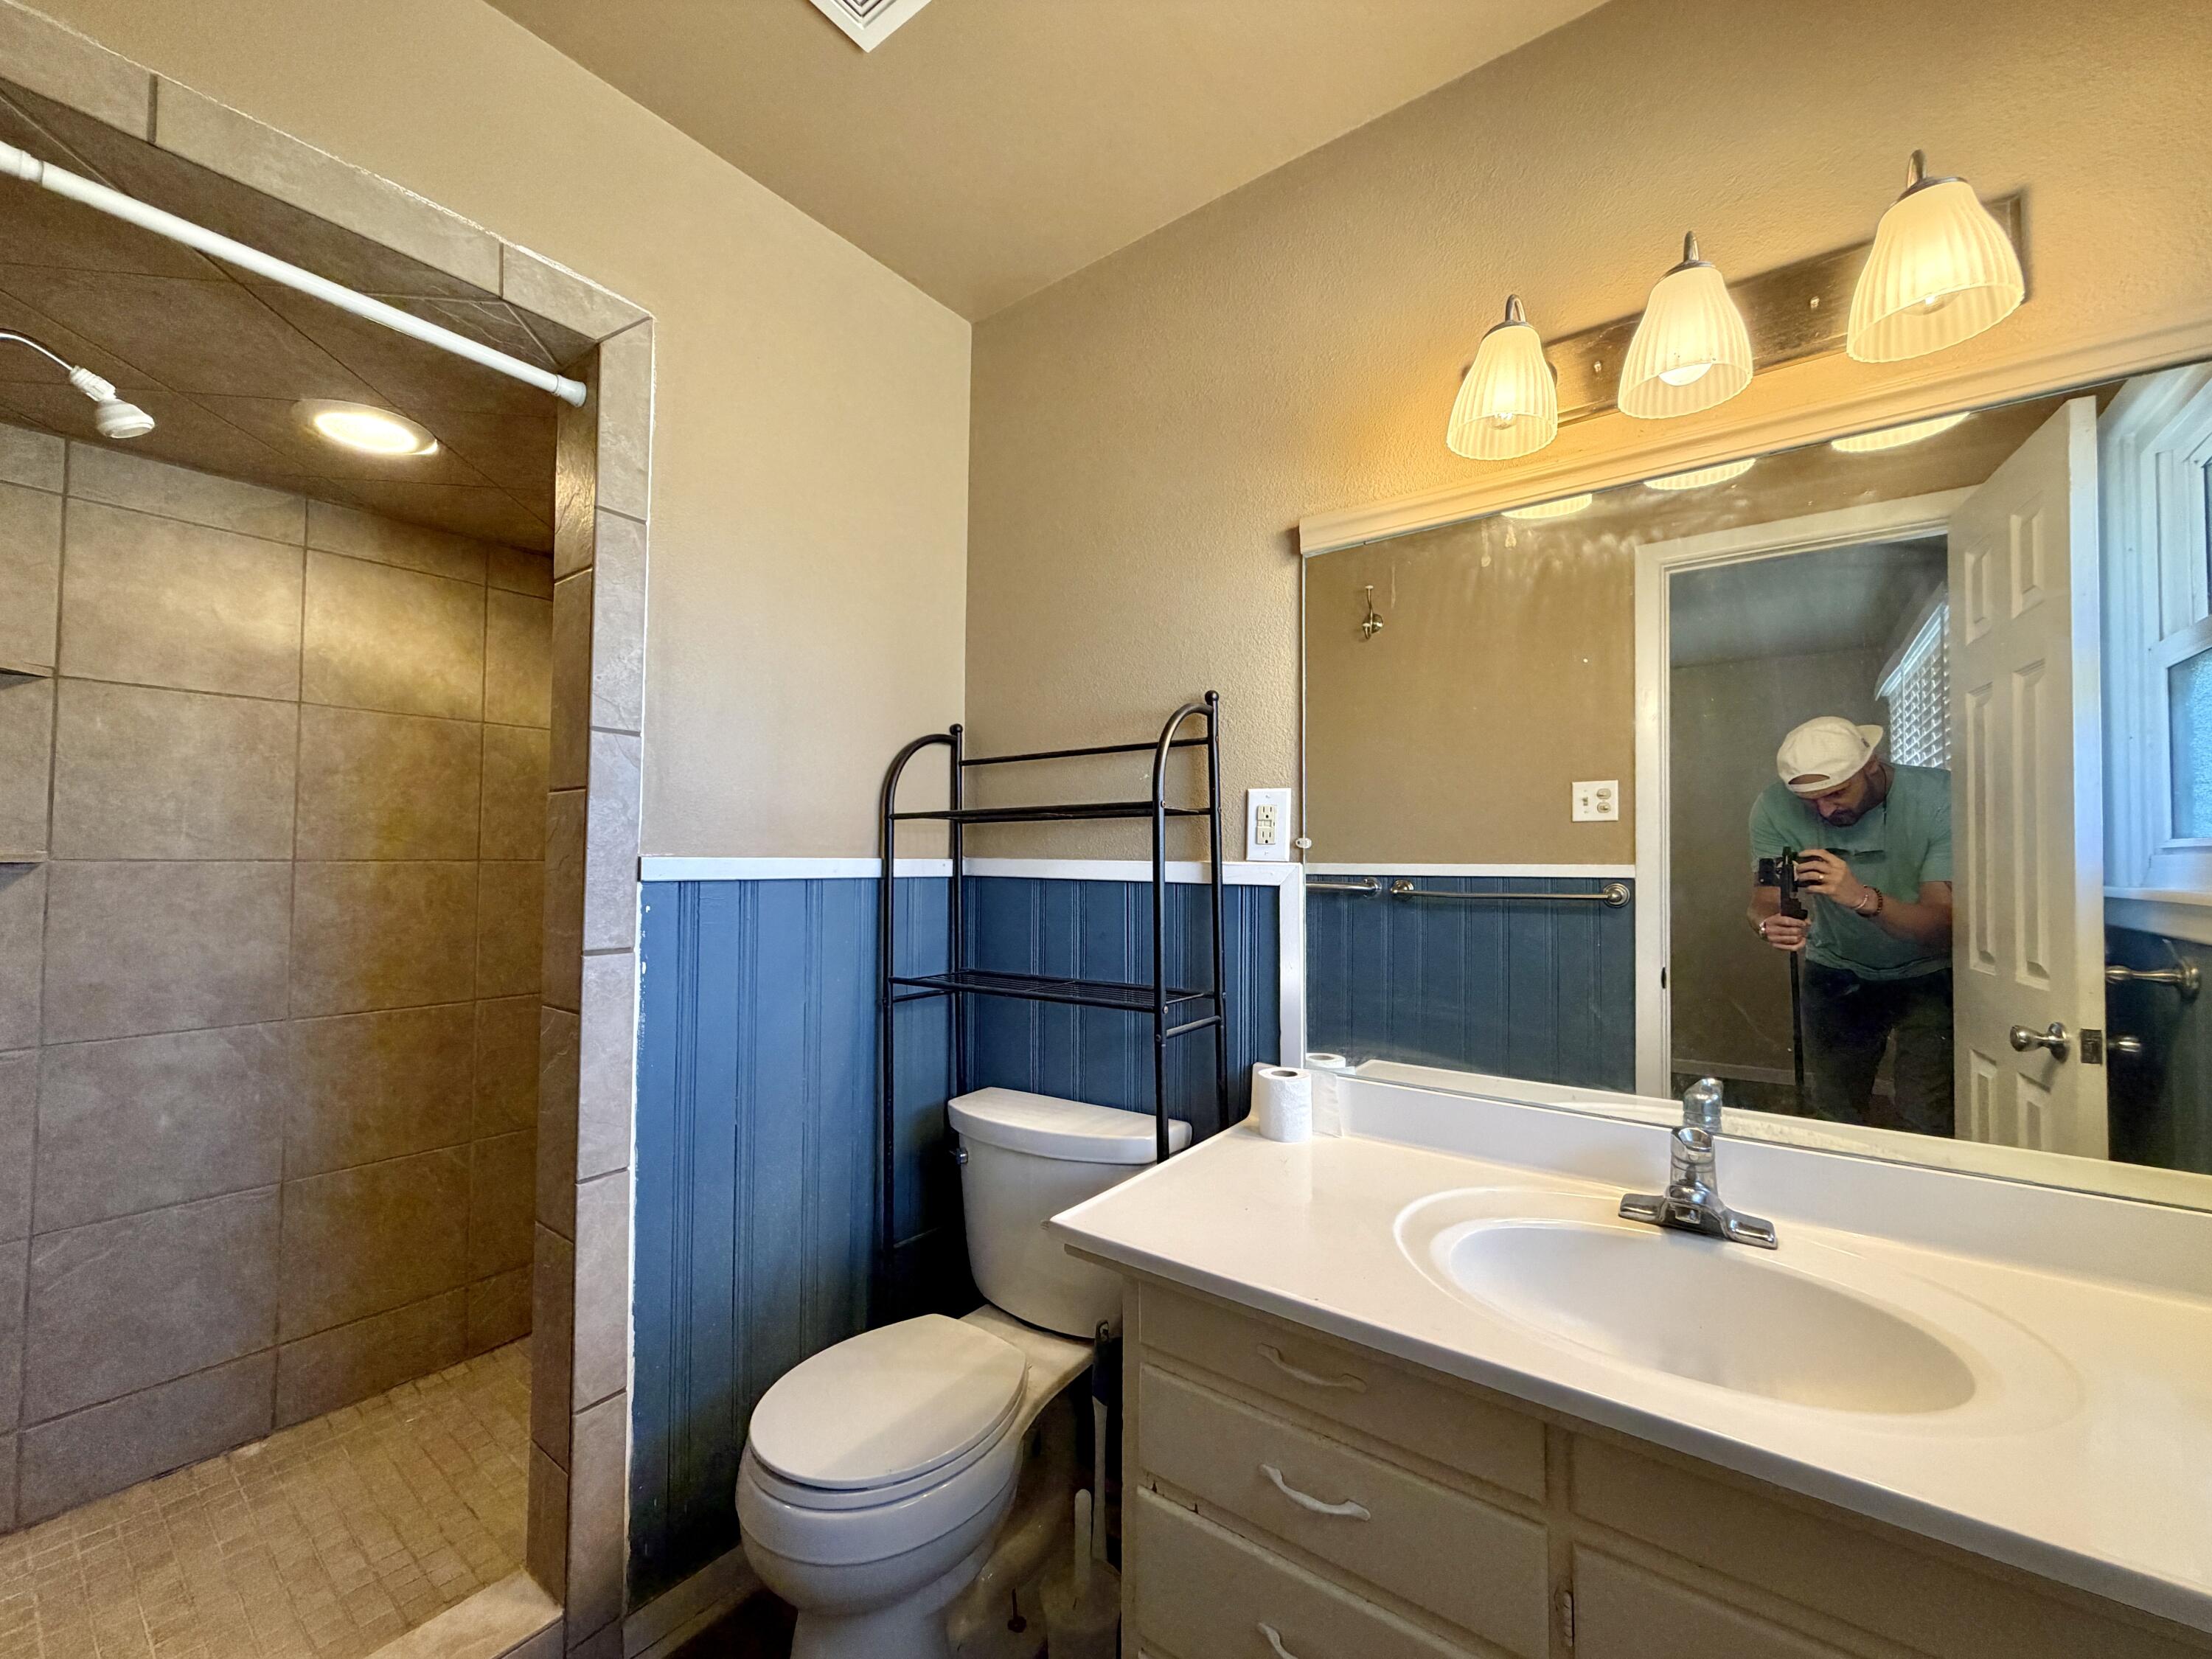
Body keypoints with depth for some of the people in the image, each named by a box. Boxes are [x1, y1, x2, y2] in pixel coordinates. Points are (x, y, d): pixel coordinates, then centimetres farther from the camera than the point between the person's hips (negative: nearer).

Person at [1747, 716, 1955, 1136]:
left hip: (1928, 974, -1)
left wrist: (1864, 898, -48)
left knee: (1925, 1121, -7)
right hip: (1837, 971, 2)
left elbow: (1946, 924, -29)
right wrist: (1770, 924, -41)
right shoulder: (1776, 806, -19)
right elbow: (1762, 902, -16)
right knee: (1835, 1113, 7)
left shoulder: (1939, 797, -24)